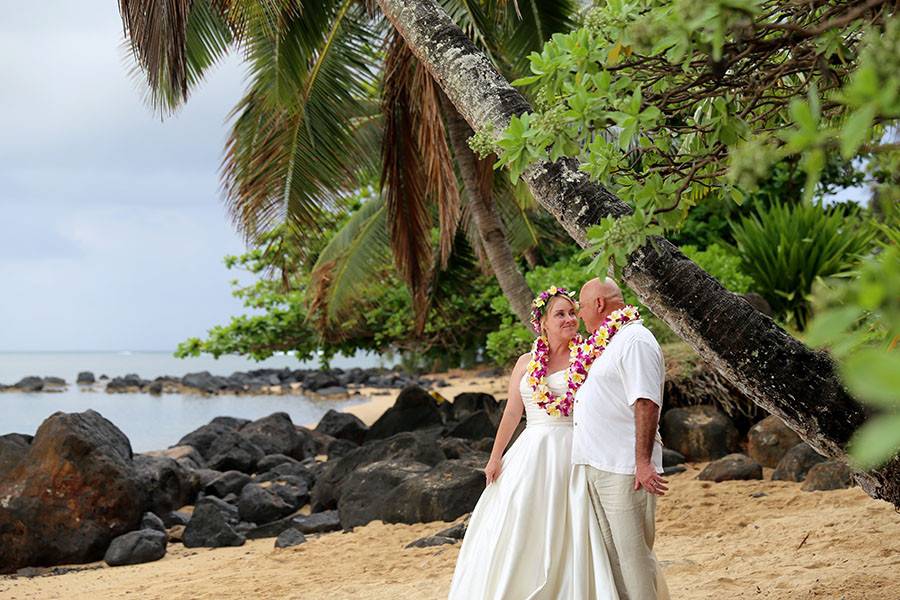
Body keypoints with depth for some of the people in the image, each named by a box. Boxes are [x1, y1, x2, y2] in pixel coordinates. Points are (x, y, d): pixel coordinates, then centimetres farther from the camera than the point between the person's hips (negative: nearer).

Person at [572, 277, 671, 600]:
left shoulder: (635, 340, -12)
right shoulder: (603, 342, 19)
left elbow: (646, 404, -20)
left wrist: (643, 461, -25)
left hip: (625, 471, -10)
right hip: (594, 465, 10)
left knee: (632, 553, -6)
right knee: (609, 552, 13)